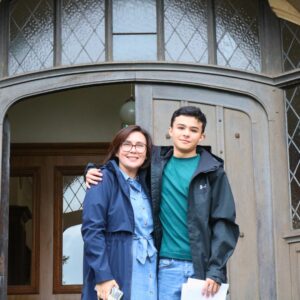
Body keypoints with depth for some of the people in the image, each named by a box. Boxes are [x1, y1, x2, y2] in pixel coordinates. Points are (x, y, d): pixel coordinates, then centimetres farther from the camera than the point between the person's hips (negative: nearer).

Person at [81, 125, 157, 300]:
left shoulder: (145, 183, 14)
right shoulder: (104, 179, -5)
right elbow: (92, 230, -13)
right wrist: (103, 277, -20)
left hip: (148, 271, 6)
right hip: (115, 272, -6)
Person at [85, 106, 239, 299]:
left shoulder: (212, 171, 1)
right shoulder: (156, 162, 8)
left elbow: (224, 221, -4)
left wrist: (216, 270, -13)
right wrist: (95, 171, 4)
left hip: (203, 267, -2)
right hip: (167, 266, 2)